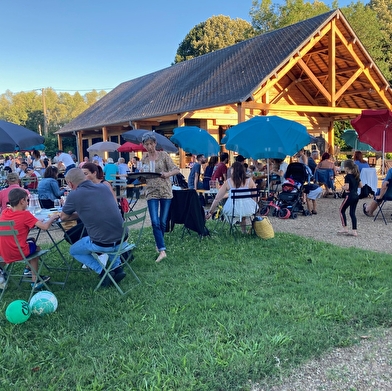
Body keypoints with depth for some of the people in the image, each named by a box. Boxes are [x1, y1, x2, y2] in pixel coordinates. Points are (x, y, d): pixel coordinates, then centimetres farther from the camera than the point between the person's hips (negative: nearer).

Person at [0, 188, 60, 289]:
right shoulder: (25, 214, -15)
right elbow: (45, 226, -20)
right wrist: (51, 218, -2)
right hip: (19, 253, -6)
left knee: (31, 241, 29)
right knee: (35, 247, 27)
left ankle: (28, 270, 37)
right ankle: (34, 280, 25)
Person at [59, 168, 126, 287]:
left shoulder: (74, 195, -5)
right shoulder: (104, 187, 8)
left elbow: (63, 217, 11)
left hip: (102, 245, -5)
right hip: (122, 240, 5)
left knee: (73, 251, 25)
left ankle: (103, 271, 8)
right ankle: (117, 267, 25)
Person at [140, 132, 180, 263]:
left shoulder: (163, 155, 0)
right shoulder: (144, 159, 7)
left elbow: (176, 170, -5)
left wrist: (167, 174, -26)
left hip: (165, 191, -1)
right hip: (152, 193, 1)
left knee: (163, 222, 6)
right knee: (155, 222, -12)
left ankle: (159, 244, 29)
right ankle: (162, 250, -11)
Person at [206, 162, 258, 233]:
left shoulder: (228, 182, 0)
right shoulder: (249, 181, 0)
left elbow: (217, 199, 4)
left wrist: (210, 212, 14)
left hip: (232, 210, 1)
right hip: (248, 210, -1)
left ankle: (244, 229, 32)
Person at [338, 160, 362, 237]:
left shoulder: (347, 177, -15)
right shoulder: (356, 176, 9)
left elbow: (346, 187, -21)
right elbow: (361, 185, 14)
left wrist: (343, 187, -2)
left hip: (349, 196, -8)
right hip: (356, 196, 8)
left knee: (342, 210, 8)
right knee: (352, 213, 10)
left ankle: (345, 228, 5)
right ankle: (354, 231, 8)